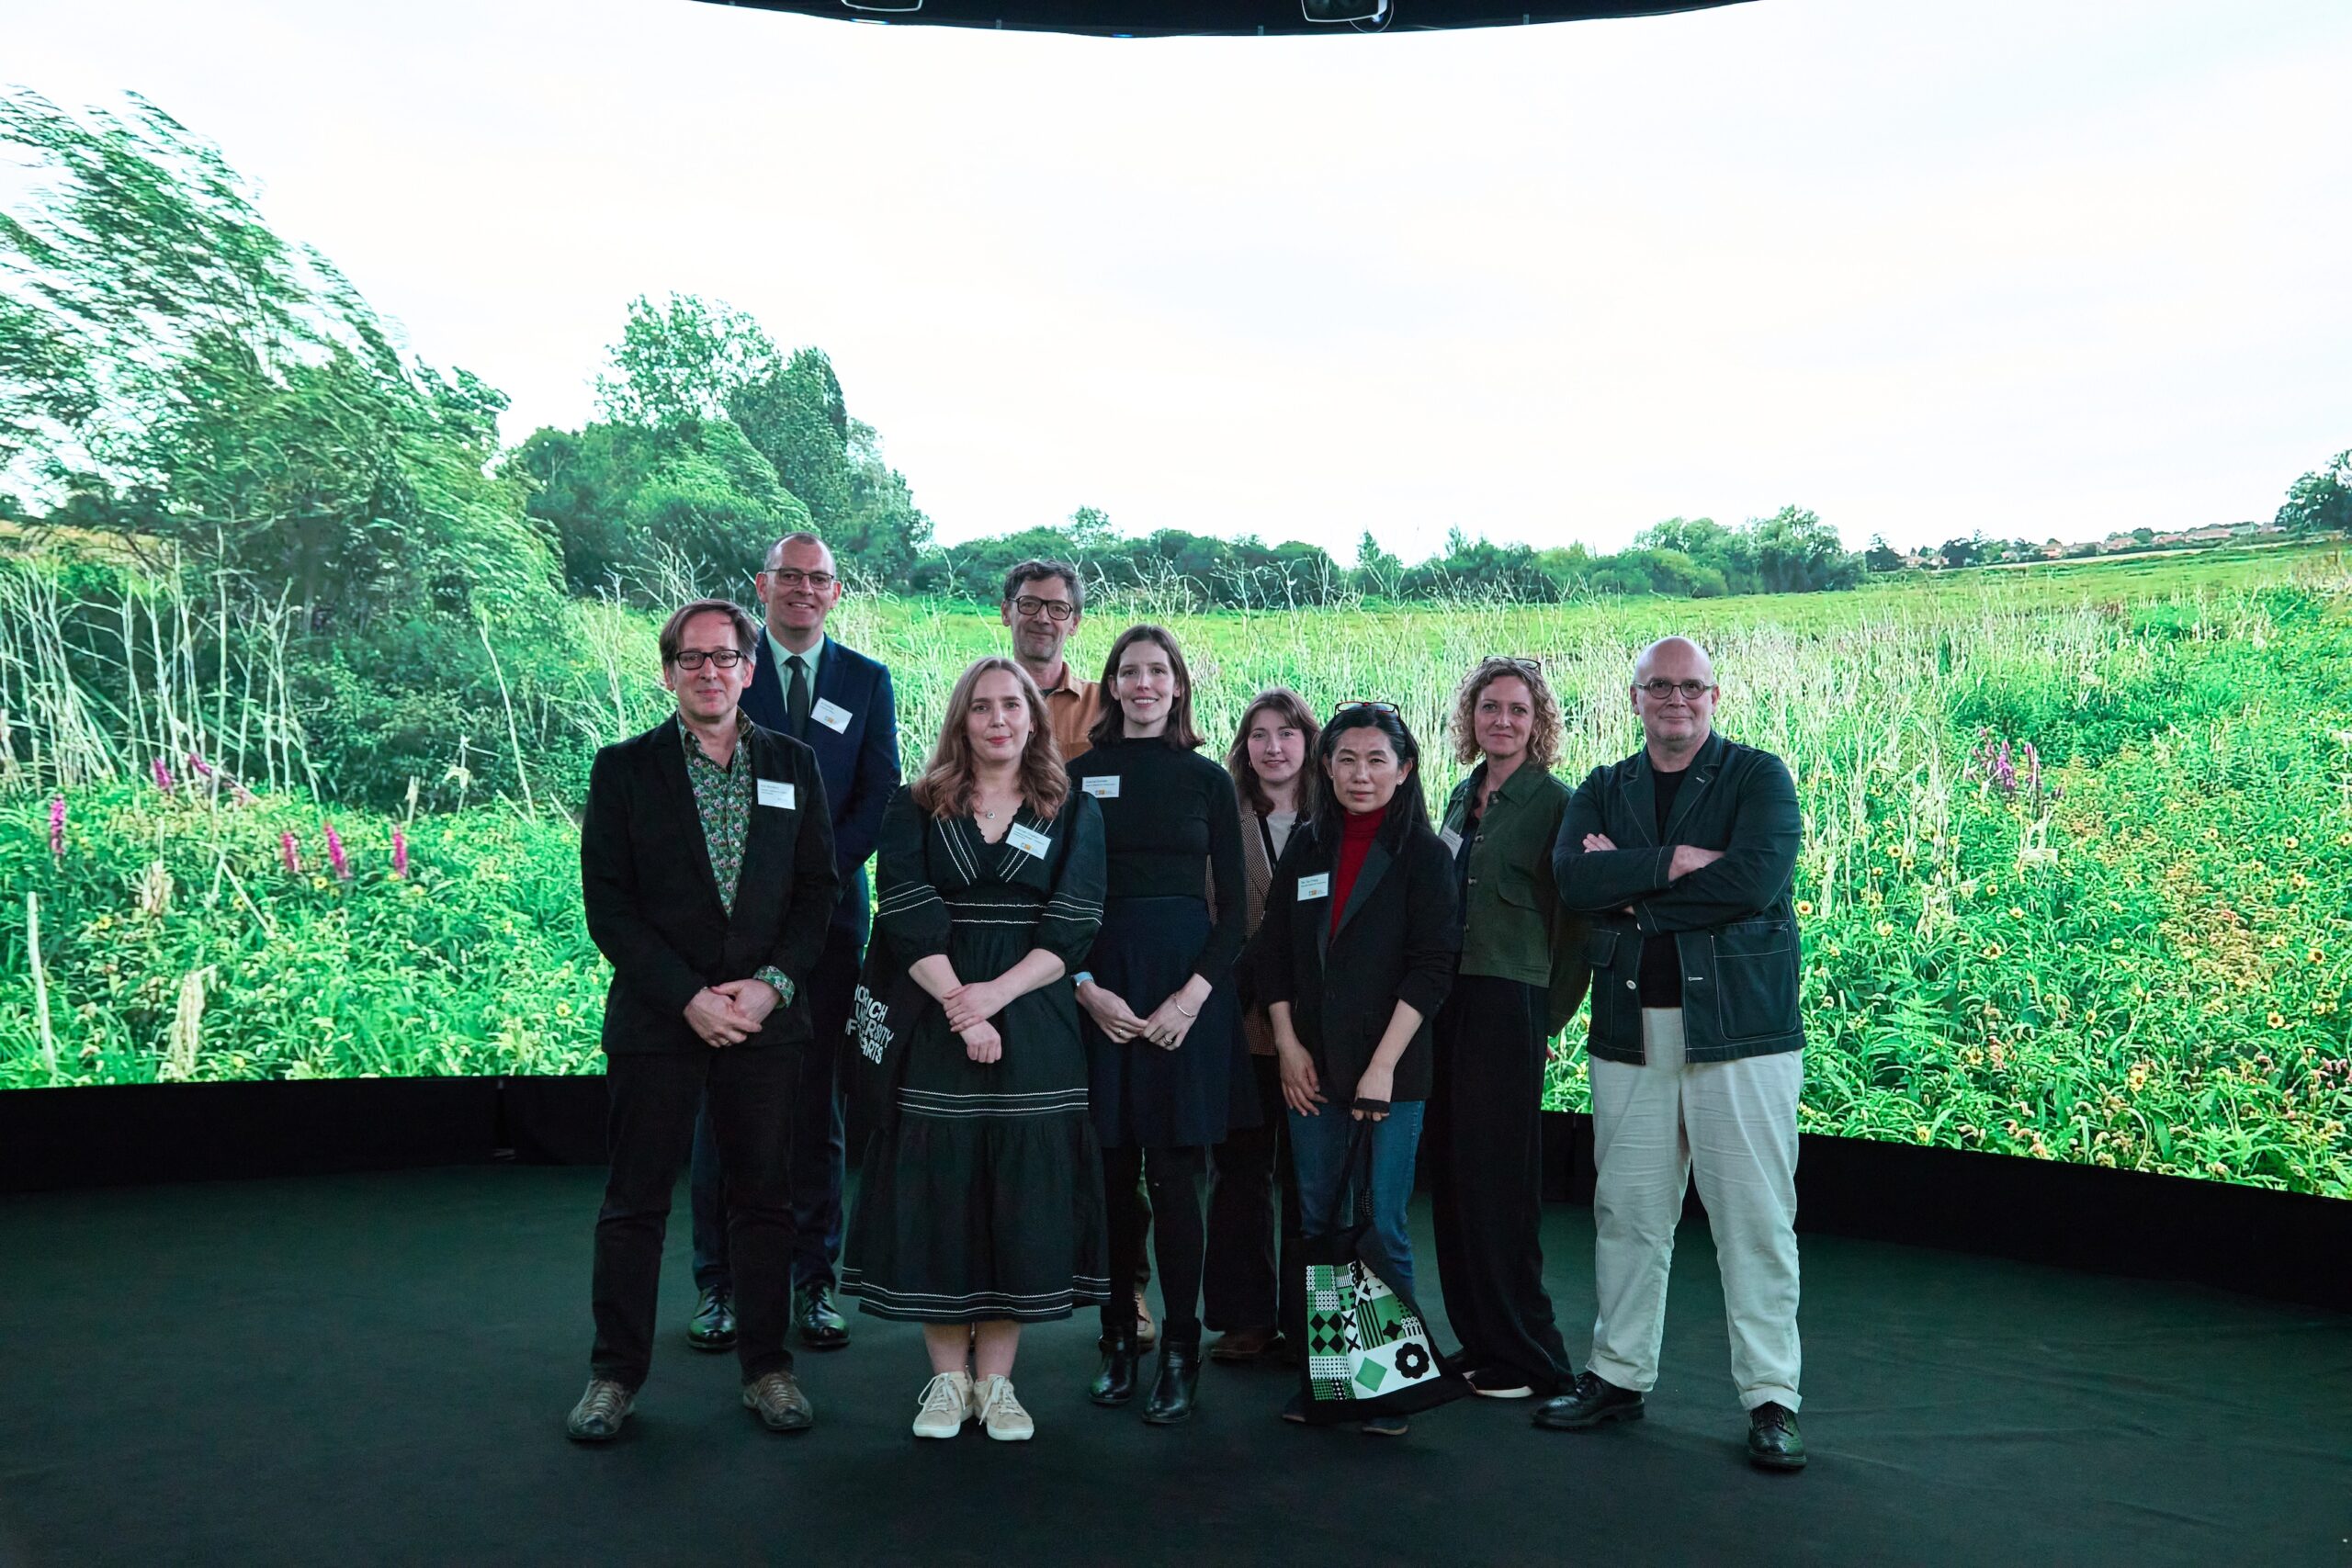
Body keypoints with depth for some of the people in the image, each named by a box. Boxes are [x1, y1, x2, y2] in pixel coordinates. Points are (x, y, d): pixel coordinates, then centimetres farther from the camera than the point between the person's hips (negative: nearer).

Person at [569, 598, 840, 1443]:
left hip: (766, 1017, 2)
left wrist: (771, 984, -8)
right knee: (635, 1203, 6)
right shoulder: (623, 768, 1)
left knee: (763, 1197, 9)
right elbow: (607, 903, -4)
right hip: (656, 1018, -1)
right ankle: (615, 1373, 20)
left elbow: (819, 889, 5)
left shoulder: (795, 764, 7)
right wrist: (689, 997, -12)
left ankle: (766, 1365, 22)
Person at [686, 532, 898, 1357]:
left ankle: (814, 1282, 14)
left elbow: (880, 795, 4)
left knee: (817, 1099, 5)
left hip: (829, 911, 1)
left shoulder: (866, 681, 11)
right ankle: (718, 1283, 12)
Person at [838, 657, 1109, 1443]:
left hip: (1034, 1028, 0)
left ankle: (995, 1379, 14)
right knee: (936, 1191, 2)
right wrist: (960, 1007, -15)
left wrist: (997, 992, -15)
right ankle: (947, 1377, 14)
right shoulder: (915, 809, 6)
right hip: (937, 1023, 0)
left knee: (1021, 1193, 2)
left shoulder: (1075, 812, 7)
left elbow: (1072, 927, -3)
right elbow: (908, 917, -5)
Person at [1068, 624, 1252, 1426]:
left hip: (1187, 982, -1)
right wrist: (1084, 987, -8)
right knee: (1112, 1170, 4)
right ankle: (1117, 1338, 16)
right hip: (1098, 984, 1)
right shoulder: (1080, 775, 6)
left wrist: (1195, 994, -9)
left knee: (1173, 1172, -2)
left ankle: (1180, 1350, 7)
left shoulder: (1207, 779, 6)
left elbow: (1232, 905, 4)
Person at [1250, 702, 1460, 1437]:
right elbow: (1272, 955, 11)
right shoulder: (1306, 847, 9)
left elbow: (1431, 968, -8)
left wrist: (1383, 1065, -13)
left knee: (1384, 1227, -1)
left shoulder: (1423, 854, -2)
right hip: (1311, 1067, 4)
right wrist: (1288, 1045, 1)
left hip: (1393, 1068, -4)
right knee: (1316, 1221, 9)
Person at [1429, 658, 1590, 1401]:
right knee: (1452, 1175, 11)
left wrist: (1548, 1016, -6)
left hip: (1507, 1006, -7)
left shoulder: (1554, 802, -8)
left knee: (1496, 1180, -3)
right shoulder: (1463, 796, 14)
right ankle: (1478, 1342, 23)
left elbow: (1575, 920, -8)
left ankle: (1527, 1360, 10)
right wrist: (1434, 1000, 13)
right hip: (1448, 1002, 7)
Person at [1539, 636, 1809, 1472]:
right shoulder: (1603, 790, 13)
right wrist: (1672, 861, -15)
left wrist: (1631, 888, -9)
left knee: (1756, 1217, 0)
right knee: (1627, 1212, 10)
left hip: (1739, 1025, -3)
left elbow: (1757, 877, -16)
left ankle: (1770, 1396, 10)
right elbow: (1573, 876, -5)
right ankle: (1618, 1374, 23)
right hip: (1631, 1031, 4)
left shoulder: (1759, 775, 2)